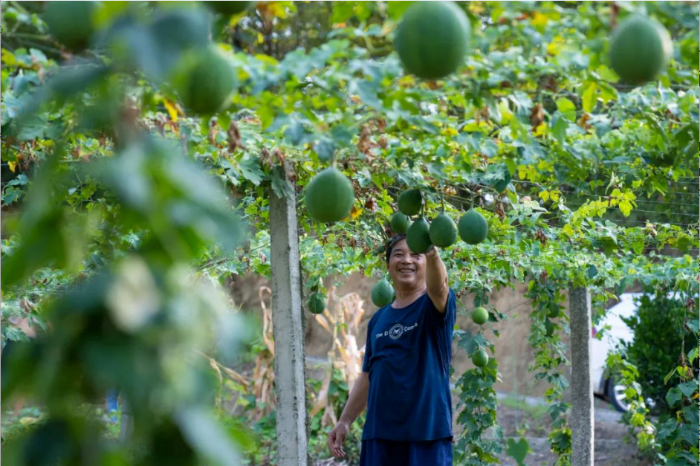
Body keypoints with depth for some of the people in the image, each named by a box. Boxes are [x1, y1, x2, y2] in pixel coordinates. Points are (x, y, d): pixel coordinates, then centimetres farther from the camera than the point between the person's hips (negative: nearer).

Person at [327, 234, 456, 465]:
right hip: (380, 432, 5)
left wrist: (432, 252, -48)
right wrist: (344, 421, 10)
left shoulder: (435, 307, -2)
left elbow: (438, 287, -27)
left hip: (427, 431, -5)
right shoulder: (378, 320, 14)